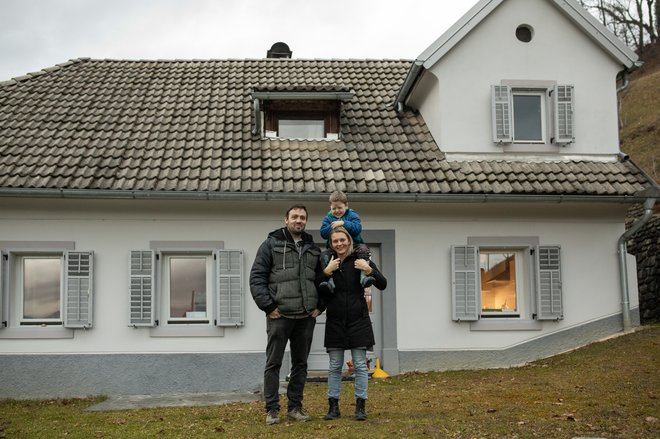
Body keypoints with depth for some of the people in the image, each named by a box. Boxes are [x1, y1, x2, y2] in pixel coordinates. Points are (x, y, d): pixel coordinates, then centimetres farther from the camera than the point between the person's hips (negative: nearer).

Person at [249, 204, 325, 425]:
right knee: (273, 363, 1)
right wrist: (268, 306, -12)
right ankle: (272, 409, 9)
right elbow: (256, 277, -7)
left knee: (300, 363, 10)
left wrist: (319, 306, 5)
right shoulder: (271, 245, -2)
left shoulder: (313, 249, 13)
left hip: (306, 317, 5)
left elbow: (322, 280, 17)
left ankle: (295, 407, 19)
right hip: (279, 315, -4)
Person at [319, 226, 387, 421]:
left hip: (358, 321, -1)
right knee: (334, 366, 7)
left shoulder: (360, 260, 0)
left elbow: (382, 285, -4)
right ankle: (333, 406, 15)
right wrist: (326, 272, -14)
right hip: (334, 322, 2)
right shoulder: (327, 263, 4)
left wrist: (369, 270, -19)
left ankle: (361, 406, 10)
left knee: (360, 365, 2)